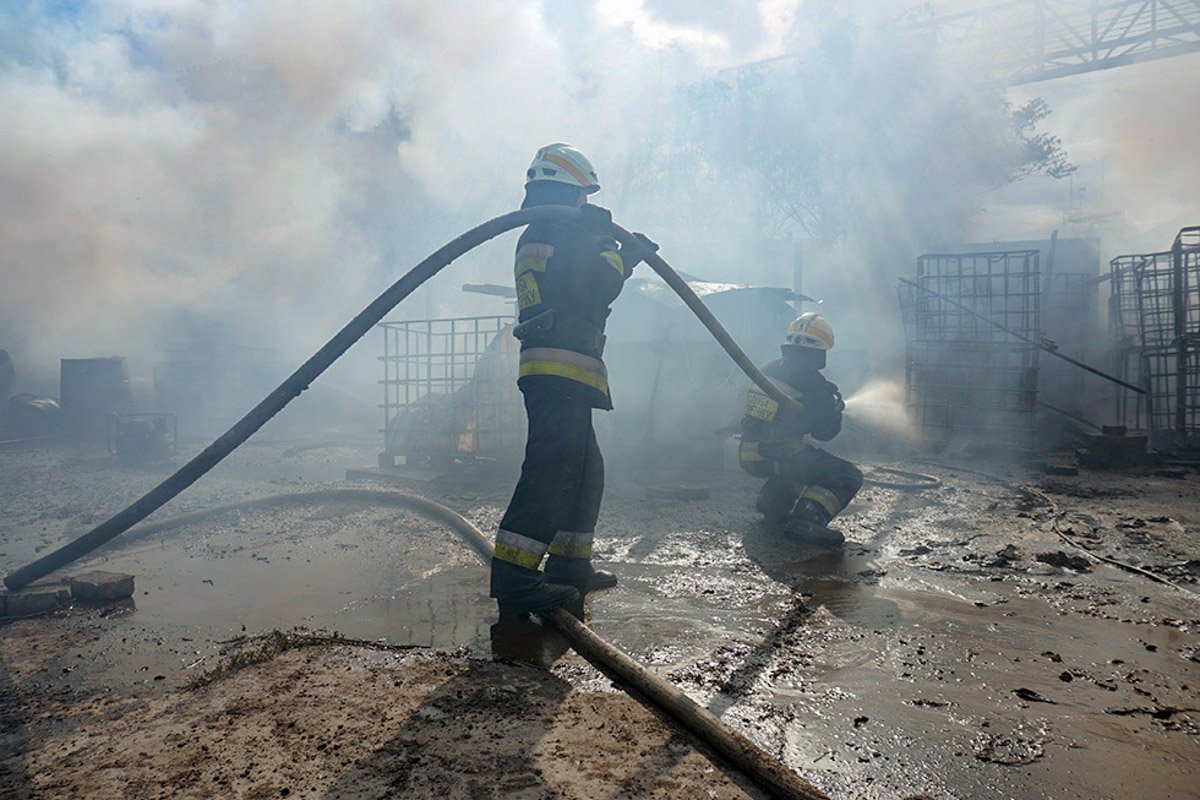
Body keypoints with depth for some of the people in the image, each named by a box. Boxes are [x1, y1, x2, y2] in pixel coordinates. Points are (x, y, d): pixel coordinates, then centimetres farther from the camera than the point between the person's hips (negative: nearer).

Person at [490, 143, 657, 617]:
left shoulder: (531, 238, 24)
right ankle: (514, 574, -19)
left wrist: (626, 256, 30)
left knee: (585, 469, 16)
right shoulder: (567, 233, -6)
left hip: (544, 369, 10)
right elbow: (600, 288, -9)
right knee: (553, 466, -15)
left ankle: (569, 565, 20)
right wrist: (611, 246, 8)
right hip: (564, 369, -10)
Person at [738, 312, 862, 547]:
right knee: (849, 477, -3)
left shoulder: (767, 370, 10)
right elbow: (827, 431, -3)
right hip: (777, 460, -8)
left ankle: (770, 500, 30)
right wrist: (836, 405, 16)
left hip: (748, 456, 8)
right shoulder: (811, 381, -11)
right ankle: (806, 521, -23)